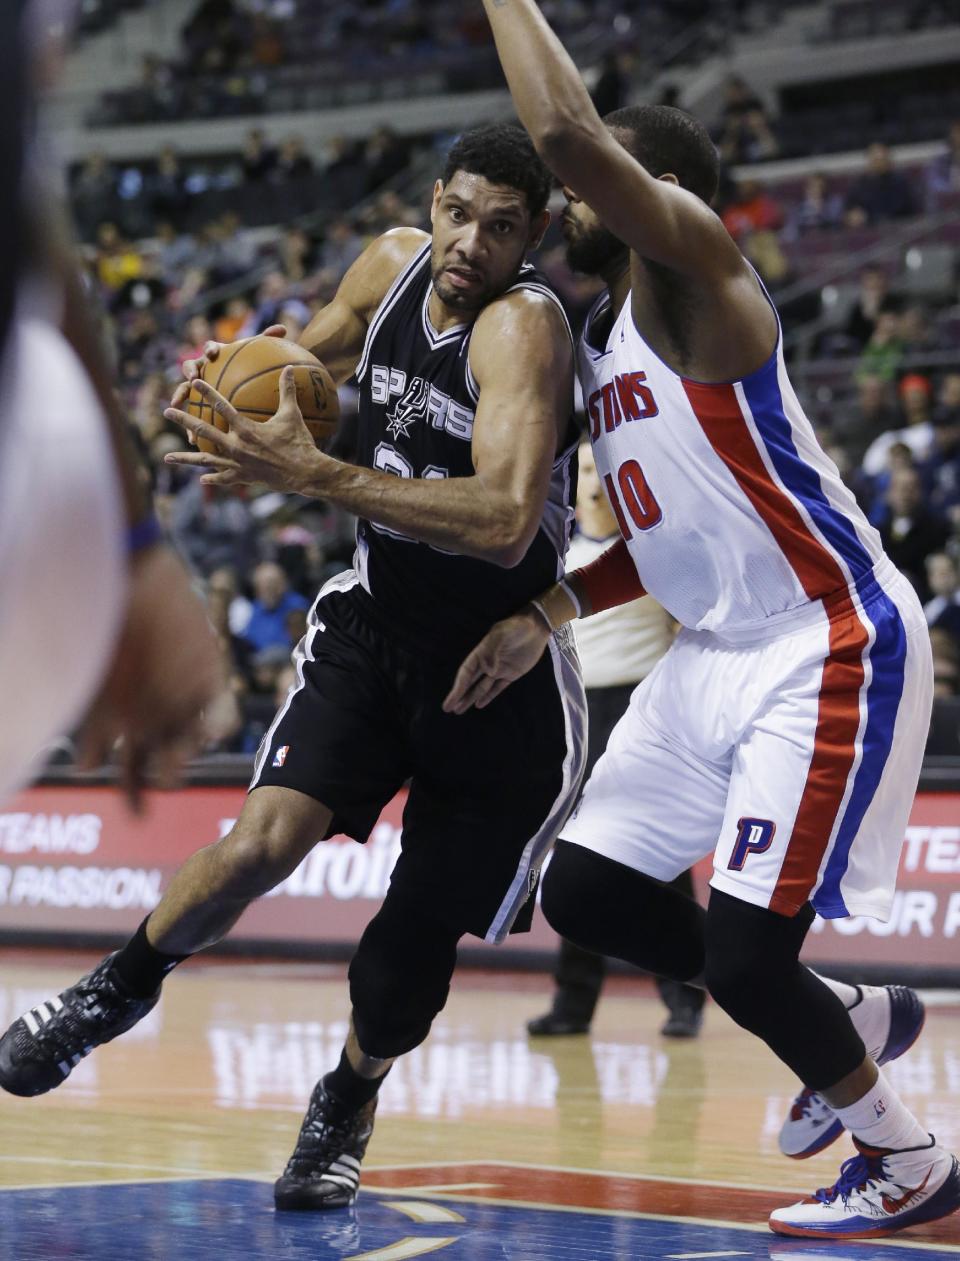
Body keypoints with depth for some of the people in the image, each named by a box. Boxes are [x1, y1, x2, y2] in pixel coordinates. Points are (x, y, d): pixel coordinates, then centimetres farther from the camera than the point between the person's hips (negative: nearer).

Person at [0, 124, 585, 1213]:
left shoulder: (523, 325, -25)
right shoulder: (393, 264, -4)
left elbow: (505, 522, -38)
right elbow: (311, 357, 18)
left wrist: (315, 476, -40)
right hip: (377, 615, 4)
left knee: (418, 931, 0)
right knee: (266, 840, -17)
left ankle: (348, 1104, 30)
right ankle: (117, 991, 9)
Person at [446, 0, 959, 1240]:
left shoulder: (692, 268, -16)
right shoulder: (599, 333, 12)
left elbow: (563, 133, -34)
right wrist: (546, 615, 8)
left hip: (831, 647, -10)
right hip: (718, 649, 10)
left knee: (744, 955, -13)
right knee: (588, 894, 10)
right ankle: (852, 1019, 27)